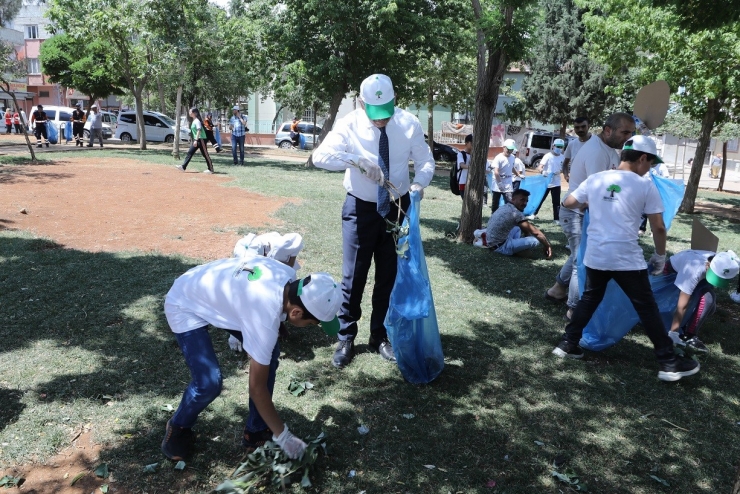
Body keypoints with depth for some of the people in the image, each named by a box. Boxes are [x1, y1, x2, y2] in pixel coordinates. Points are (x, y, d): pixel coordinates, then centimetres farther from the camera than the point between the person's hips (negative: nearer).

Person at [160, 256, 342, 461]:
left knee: (269, 353, -3)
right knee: (208, 383, -20)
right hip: (184, 306, -8)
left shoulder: (288, 276, -18)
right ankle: (178, 428, 13)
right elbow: (257, 388, -27)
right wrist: (282, 436, -17)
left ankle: (256, 431, 13)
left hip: (216, 295, 8)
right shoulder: (265, 318, -38)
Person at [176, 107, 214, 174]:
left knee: (205, 154, -4)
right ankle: (183, 167, 4)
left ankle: (211, 169, 3)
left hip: (201, 139, -10)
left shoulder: (197, 121, -14)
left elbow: (199, 131, -21)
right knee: (189, 153, 5)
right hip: (196, 140, 10)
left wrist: (196, 140, -27)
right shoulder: (194, 121, 15)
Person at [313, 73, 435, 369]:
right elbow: (320, 156, -26)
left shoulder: (409, 123, -9)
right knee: (353, 275, 3)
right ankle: (345, 338, 20)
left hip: (397, 207, 2)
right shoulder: (350, 124, -14)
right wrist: (358, 160, -40)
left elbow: (425, 161, -2)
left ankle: (380, 336, 30)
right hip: (361, 208, -2)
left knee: (389, 274, 12)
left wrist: (420, 183, -24)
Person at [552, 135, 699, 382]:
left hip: (595, 256, 4)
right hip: (627, 259, -4)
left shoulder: (595, 179, 6)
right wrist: (660, 256, 10)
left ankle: (568, 344, 23)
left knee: (589, 299, 22)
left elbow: (568, 203, 16)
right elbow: (658, 227, -4)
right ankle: (669, 363, 13)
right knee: (647, 308, 6)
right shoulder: (645, 185, -5)